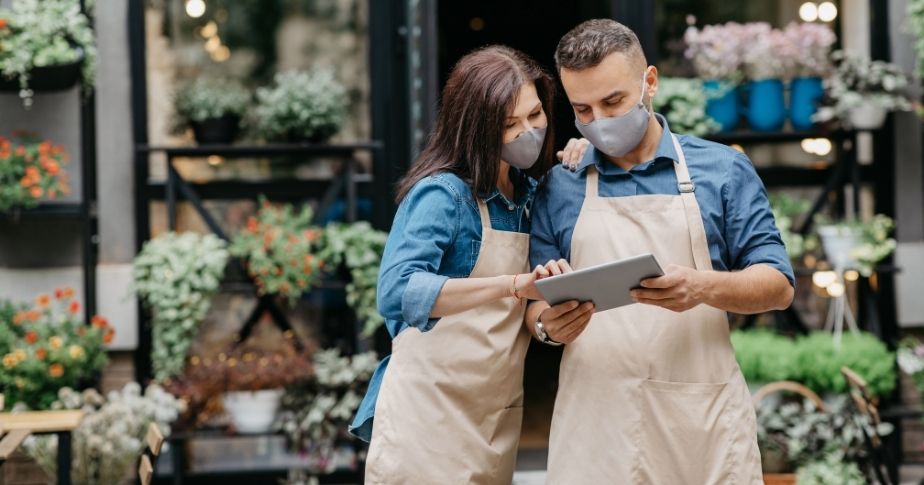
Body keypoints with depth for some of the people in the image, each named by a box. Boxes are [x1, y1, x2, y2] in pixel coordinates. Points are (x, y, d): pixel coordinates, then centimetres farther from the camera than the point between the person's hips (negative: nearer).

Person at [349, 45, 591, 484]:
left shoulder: (530, 193, 6)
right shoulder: (443, 193, -15)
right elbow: (397, 292, -30)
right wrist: (512, 285, -42)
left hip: (498, 420, 7)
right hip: (429, 415, -6)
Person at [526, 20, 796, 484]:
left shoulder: (723, 170, 5)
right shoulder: (558, 189, 9)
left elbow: (777, 285, 1)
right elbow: (538, 307, 11)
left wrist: (703, 287, -19)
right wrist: (549, 323, -13)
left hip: (704, 424, -1)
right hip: (595, 425, 1)